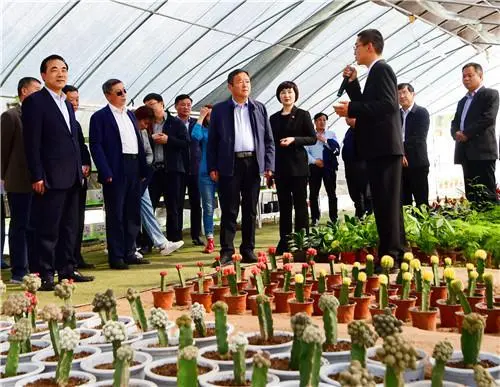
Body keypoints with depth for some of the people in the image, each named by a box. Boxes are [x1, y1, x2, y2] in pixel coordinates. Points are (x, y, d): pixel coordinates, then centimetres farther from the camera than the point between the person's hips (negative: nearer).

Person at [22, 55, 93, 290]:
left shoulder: (67, 105, 19)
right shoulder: (35, 102, -5)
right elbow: (32, 143, -11)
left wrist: (80, 169, 14)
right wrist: (37, 177, -17)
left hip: (72, 178, 8)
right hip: (51, 178, -8)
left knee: (70, 227, 12)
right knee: (48, 229, -4)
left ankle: (67, 270, 20)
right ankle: (46, 275, 2)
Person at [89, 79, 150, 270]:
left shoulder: (131, 115, 18)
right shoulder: (100, 117, -3)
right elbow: (96, 146, -9)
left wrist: (143, 169, 11)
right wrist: (106, 173, -16)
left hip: (134, 170, 7)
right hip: (116, 172, -7)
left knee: (133, 214, 11)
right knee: (115, 215, -2)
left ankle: (129, 253, 20)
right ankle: (116, 257, 4)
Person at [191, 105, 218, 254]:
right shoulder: (204, 130, 8)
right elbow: (195, 135, -14)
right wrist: (201, 117, -7)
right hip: (206, 173, 0)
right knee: (208, 208, 2)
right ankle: (210, 240, 7)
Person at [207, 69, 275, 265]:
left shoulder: (259, 108, 11)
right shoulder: (219, 109, 6)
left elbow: (269, 140, 10)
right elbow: (212, 141, 5)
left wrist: (269, 165, 1)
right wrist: (212, 167, -3)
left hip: (253, 163, 2)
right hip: (229, 164, -2)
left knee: (250, 211, 7)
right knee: (229, 211, -1)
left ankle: (248, 250, 14)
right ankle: (226, 252, 3)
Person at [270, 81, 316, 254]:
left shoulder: (303, 115, 2)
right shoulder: (274, 118, 13)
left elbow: (312, 138, -1)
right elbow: (271, 142, 13)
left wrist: (294, 140, -17)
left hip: (298, 165, -4)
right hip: (280, 166, 4)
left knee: (300, 204, -1)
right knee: (284, 204, 5)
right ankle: (284, 242, 9)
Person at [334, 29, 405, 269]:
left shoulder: (381, 69, -9)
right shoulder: (376, 72, 21)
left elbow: (388, 104, -22)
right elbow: (366, 105, 21)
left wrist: (351, 109, -21)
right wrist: (352, 83, 14)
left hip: (384, 147, -11)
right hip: (380, 148, 11)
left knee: (387, 203, -10)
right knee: (386, 203, 12)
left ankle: (390, 257, -8)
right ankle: (394, 255, 18)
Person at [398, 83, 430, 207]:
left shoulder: (422, 112, 1)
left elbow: (419, 138, -10)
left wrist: (403, 151, -15)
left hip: (417, 162, -4)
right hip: (399, 163, 5)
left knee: (421, 202, -3)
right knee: (403, 201, 4)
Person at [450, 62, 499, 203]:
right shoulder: (462, 101, 26)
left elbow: (488, 118, -11)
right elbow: (455, 123, 20)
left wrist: (466, 133, -13)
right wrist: (456, 133, -4)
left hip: (483, 150, -7)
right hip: (466, 152, 7)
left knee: (487, 193, -10)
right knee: (471, 194, 4)